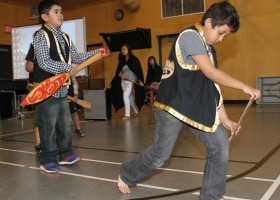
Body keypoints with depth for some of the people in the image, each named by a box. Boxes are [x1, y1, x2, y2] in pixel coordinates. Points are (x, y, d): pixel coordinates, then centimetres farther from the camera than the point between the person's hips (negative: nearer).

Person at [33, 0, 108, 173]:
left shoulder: (65, 37, 13)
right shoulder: (41, 35, -11)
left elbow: (77, 57, 14)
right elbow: (44, 62, -21)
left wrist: (96, 53, 5)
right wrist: (67, 68, -23)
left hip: (62, 88, 8)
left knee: (65, 123, 15)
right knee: (48, 125, -1)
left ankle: (65, 154, 28)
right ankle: (47, 160, 13)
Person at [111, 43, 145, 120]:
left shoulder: (134, 59, -5)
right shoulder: (122, 61, 11)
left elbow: (139, 70, -8)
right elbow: (118, 71, 11)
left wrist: (140, 80, -16)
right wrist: (120, 75, -11)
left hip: (132, 81, -6)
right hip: (123, 81, 6)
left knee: (125, 95, -21)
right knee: (130, 97, 12)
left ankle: (127, 115, -18)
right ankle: (136, 111, 32)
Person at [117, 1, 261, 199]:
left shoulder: (208, 49, 13)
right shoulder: (190, 36, -14)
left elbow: (213, 86, 10)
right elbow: (211, 73, -21)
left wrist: (225, 119, 6)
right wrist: (244, 87, -13)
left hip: (197, 106, 9)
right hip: (173, 104, -8)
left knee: (220, 144, 2)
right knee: (161, 153, 1)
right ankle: (125, 175, 28)